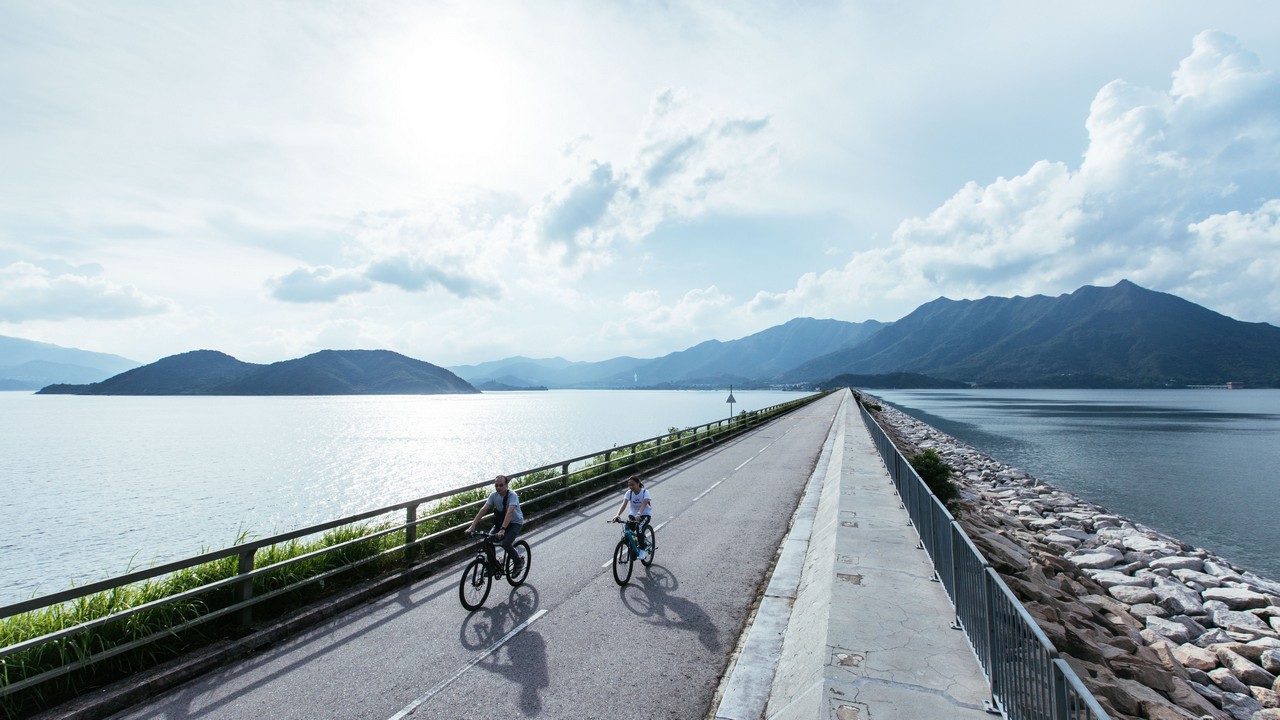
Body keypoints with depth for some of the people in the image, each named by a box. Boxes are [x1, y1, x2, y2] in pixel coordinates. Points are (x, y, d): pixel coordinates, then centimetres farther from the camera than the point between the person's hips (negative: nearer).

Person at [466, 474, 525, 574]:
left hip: (515, 523, -6)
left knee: (506, 544, -26)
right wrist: (472, 526, -27)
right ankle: (493, 564, 10)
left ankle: (519, 561, 2)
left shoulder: (512, 495, -26)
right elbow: (483, 509, -18)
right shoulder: (494, 495, -10)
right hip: (500, 522, 6)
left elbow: (510, 512, -40)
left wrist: (502, 529, -51)